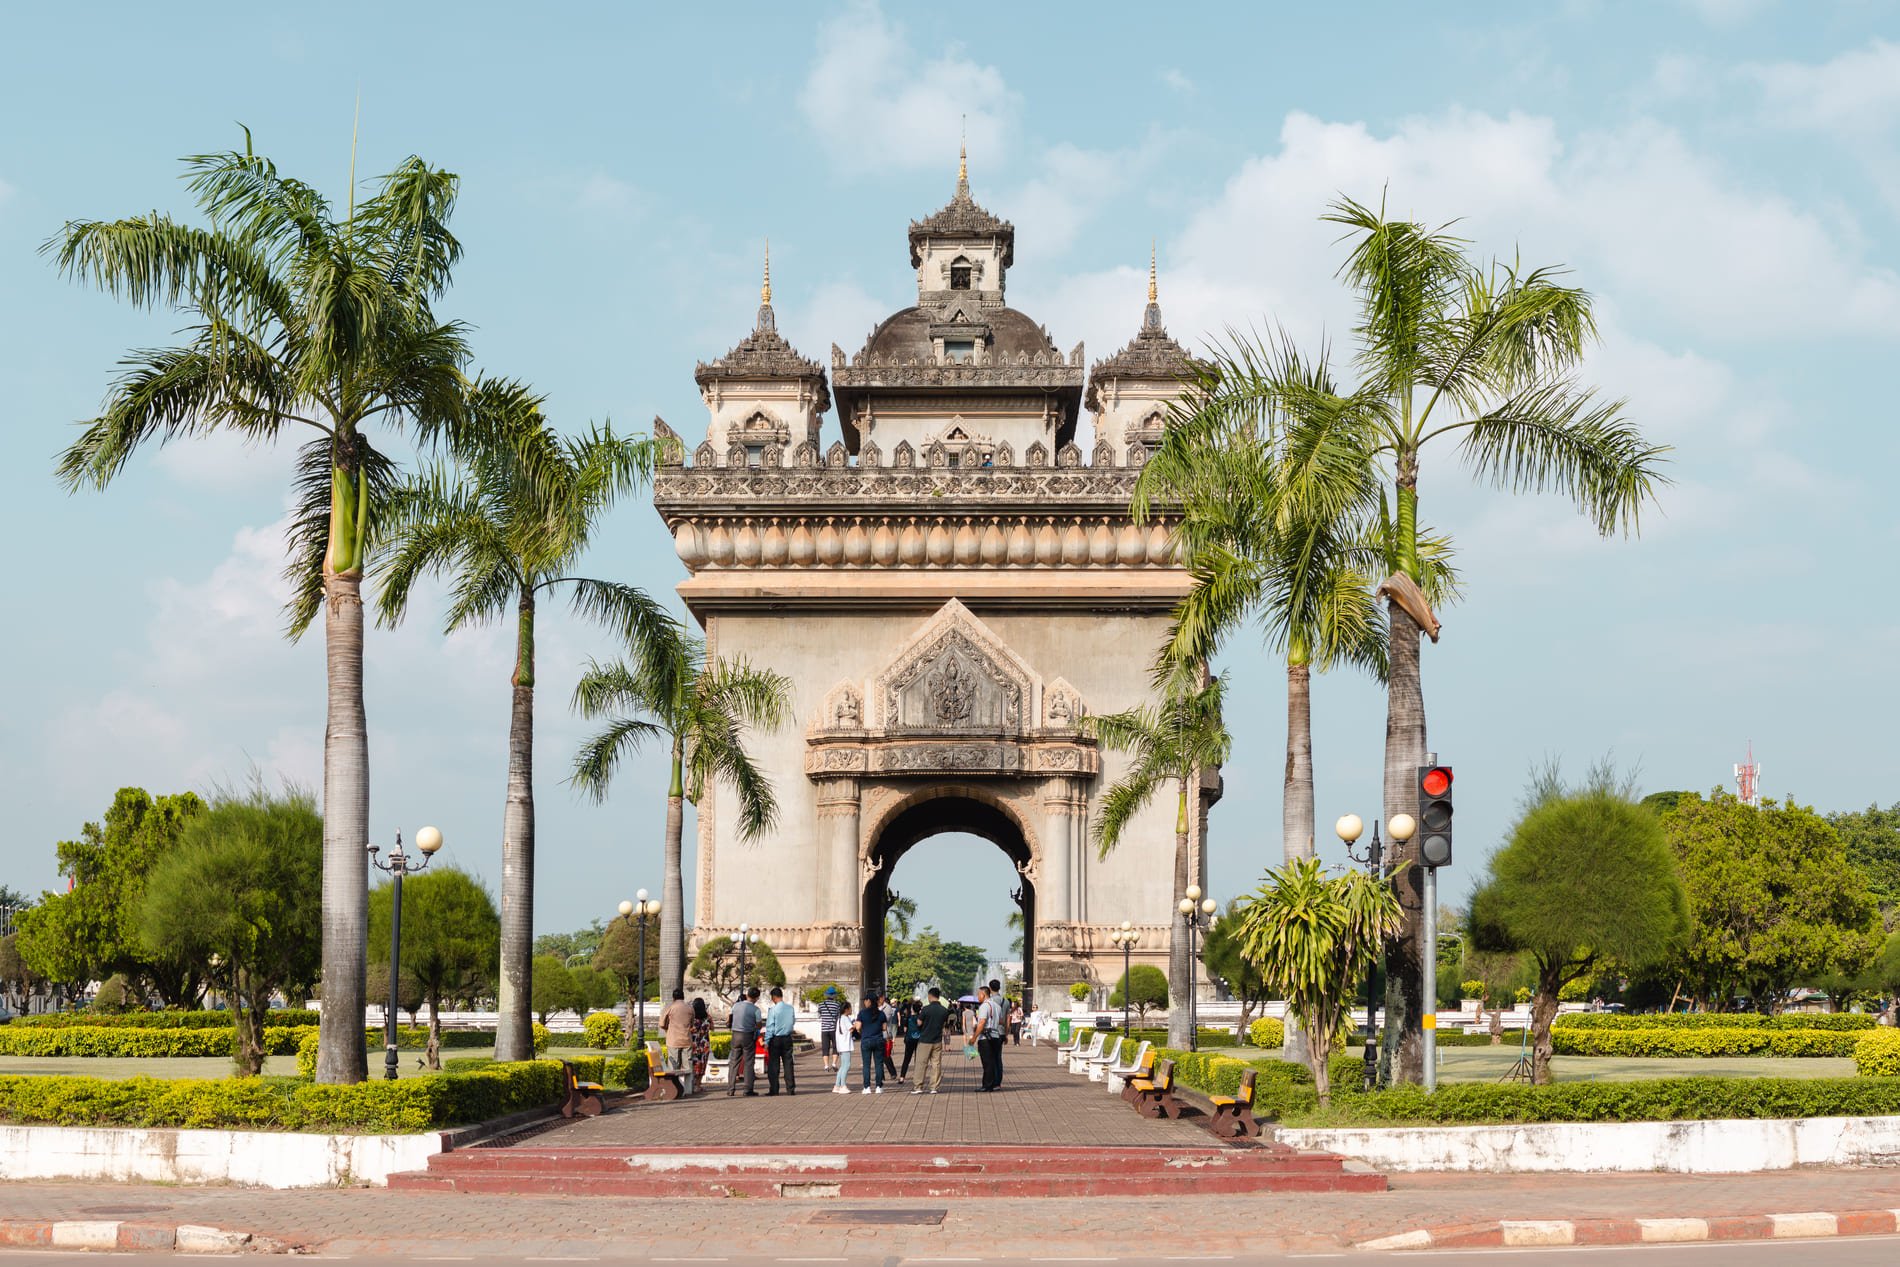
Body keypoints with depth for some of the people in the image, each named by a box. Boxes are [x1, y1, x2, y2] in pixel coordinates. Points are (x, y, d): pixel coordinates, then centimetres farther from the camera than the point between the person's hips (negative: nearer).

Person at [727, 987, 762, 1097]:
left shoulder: (736, 1006, 0)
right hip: (748, 1036, -3)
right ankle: (748, 1089, 0)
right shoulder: (755, 1009, -11)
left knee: (734, 1062, 9)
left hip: (736, 1035, 3)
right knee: (748, 1063, 3)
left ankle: (731, 1089, 8)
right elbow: (759, 1025, -6)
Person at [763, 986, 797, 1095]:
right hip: (787, 1038, 4)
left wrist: (766, 1041, -7)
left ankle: (774, 1089, 2)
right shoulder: (790, 1008, -1)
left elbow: (770, 1027, -12)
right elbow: (794, 1021, 13)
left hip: (775, 1038, -4)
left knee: (773, 1065, 3)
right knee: (788, 1063, 8)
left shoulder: (773, 1010, -14)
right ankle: (791, 1089, 7)